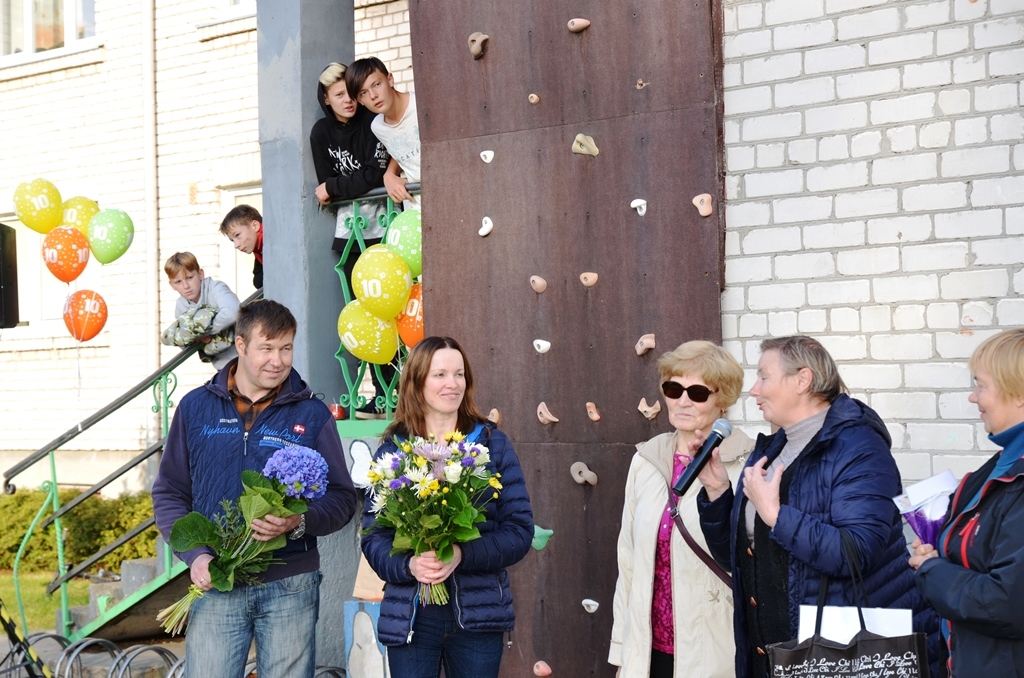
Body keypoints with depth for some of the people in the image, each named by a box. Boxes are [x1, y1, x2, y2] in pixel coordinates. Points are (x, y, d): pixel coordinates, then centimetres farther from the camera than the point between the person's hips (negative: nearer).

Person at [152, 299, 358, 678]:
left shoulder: (312, 415, 3)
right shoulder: (196, 408, 6)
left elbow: (342, 497, 4)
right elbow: (169, 493, 9)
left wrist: (299, 523, -16)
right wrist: (196, 555, -6)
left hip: (290, 587, 0)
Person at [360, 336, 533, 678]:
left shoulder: (493, 444, 3)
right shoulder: (392, 450, 4)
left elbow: (519, 530, -2)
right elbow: (372, 534, 2)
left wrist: (463, 555, -18)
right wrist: (408, 564, -18)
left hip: (478, 613, 0)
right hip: (409, 615, 0)